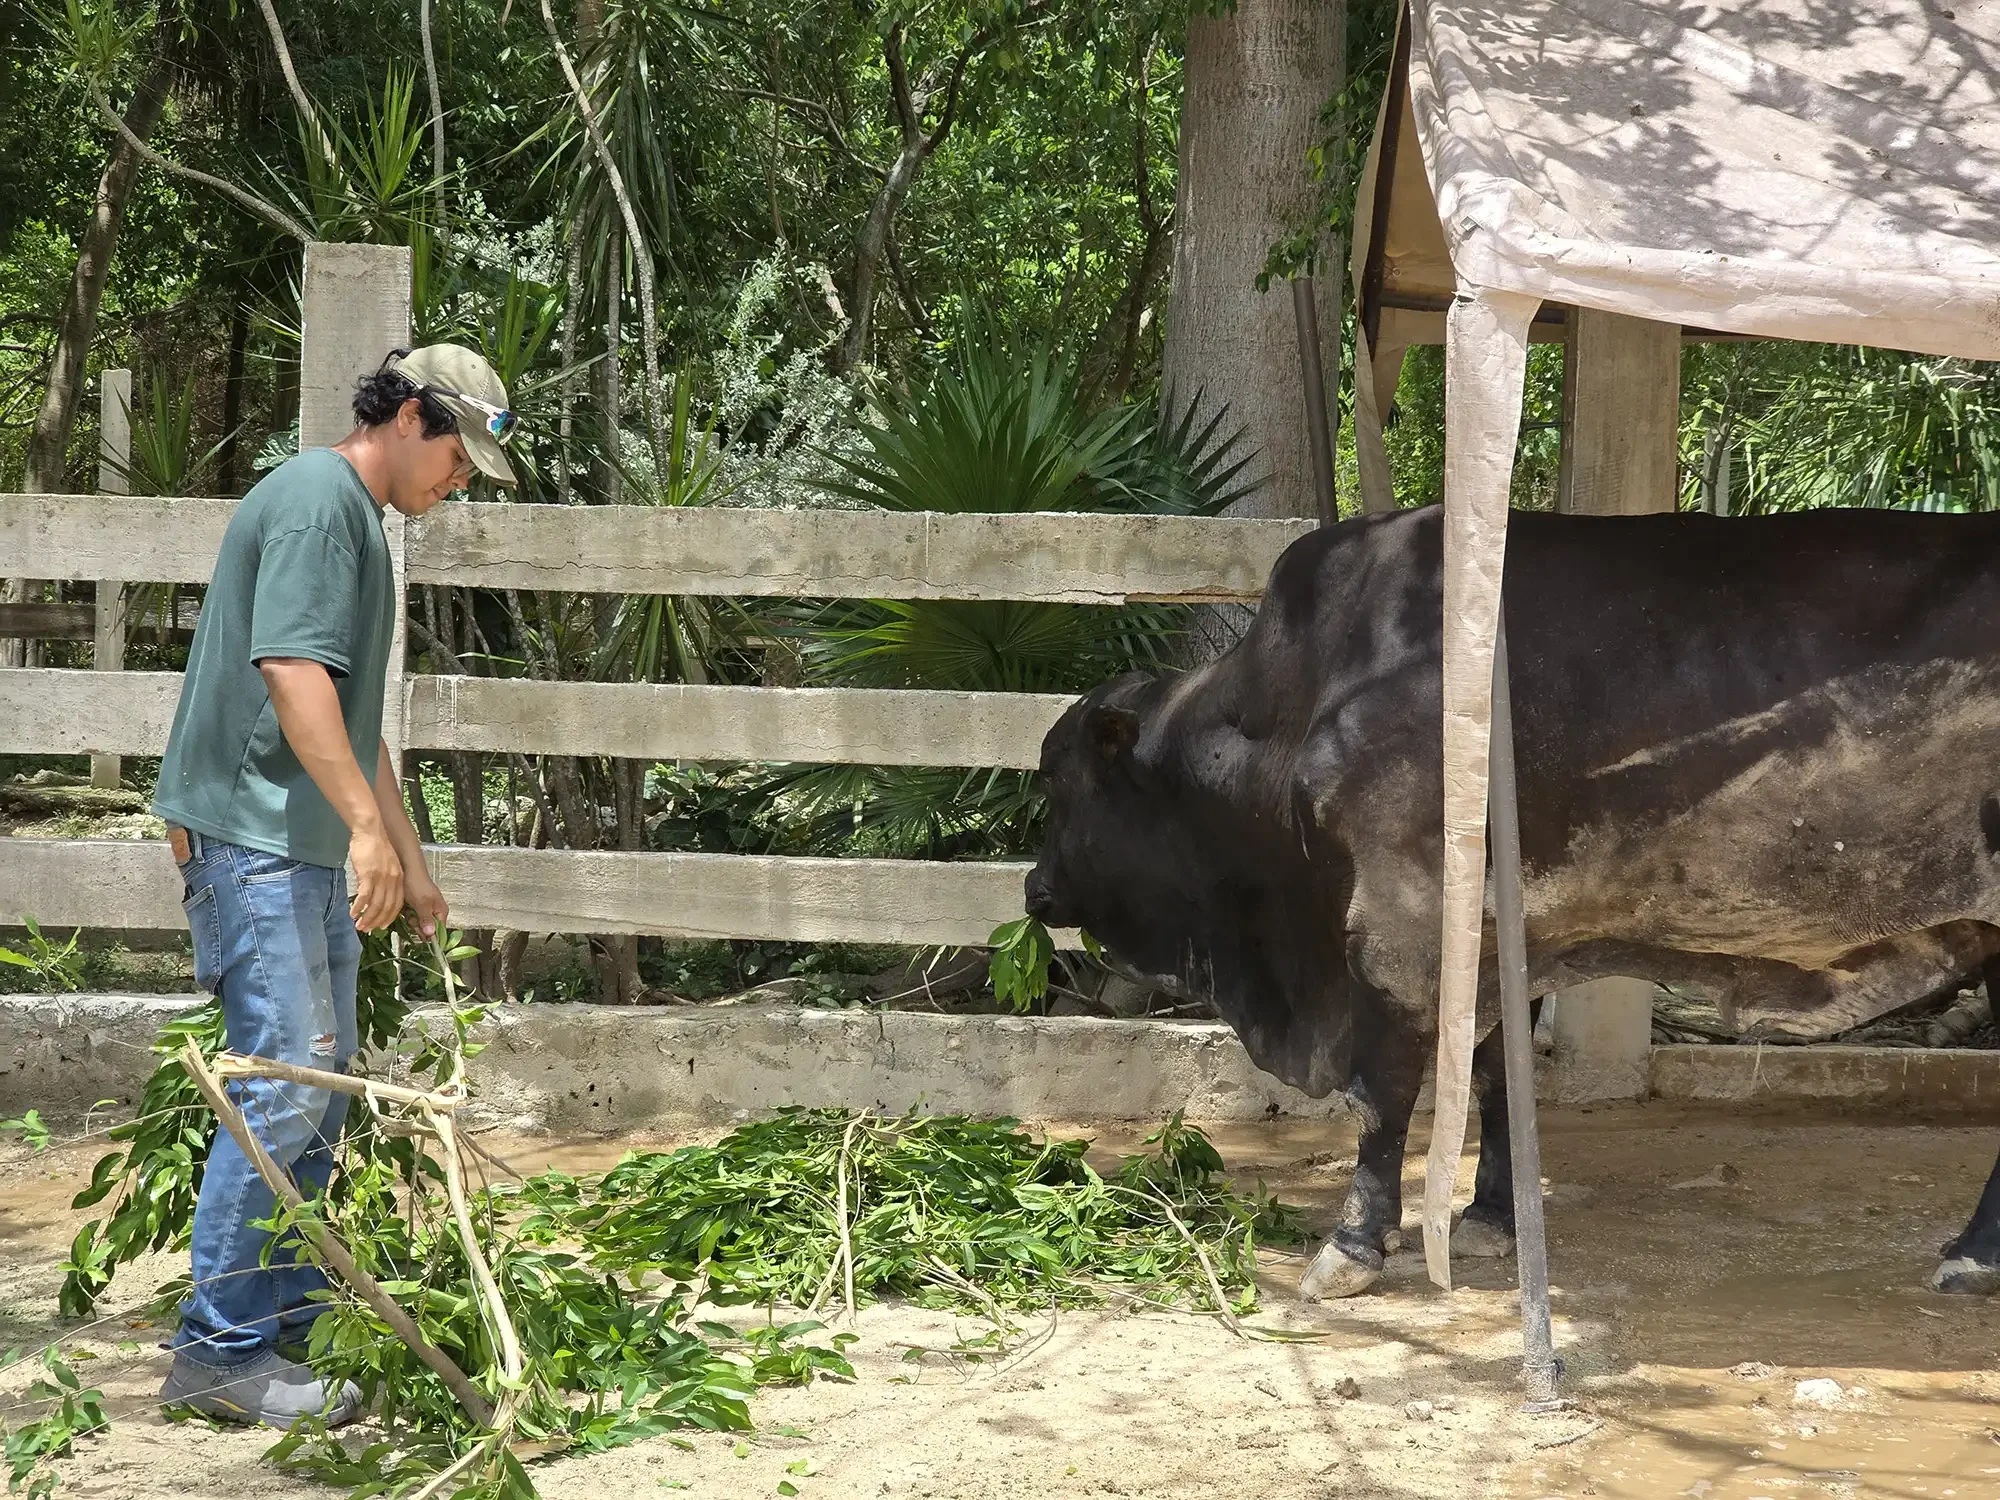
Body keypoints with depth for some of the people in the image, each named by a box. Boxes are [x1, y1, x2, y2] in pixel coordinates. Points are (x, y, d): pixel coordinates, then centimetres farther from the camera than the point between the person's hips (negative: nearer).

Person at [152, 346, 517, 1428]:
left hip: (311, 850, 11)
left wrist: (409, 866, 31)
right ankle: (218, 1348, -9)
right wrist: (368, 826, -26)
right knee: (286, 1080, -13)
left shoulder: (357, 521, 21)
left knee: (322, 1084, 12)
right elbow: (290, 668, -23)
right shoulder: (317, 499, -11)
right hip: (253, 837, -11)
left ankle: (283, 1331, 20)